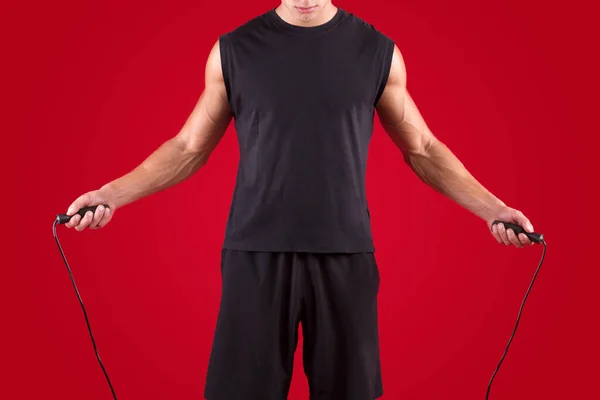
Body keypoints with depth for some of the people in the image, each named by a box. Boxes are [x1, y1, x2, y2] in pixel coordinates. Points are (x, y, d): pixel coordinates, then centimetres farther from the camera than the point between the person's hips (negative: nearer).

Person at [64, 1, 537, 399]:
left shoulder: (378, 51, 3)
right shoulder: (233, 49, 2)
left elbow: (422, 149, 10)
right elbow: (188, 148, 8)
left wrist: (492, 207, 0)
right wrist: (113, 193, -4)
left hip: (345, 255, 1)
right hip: (255, 254, 0)